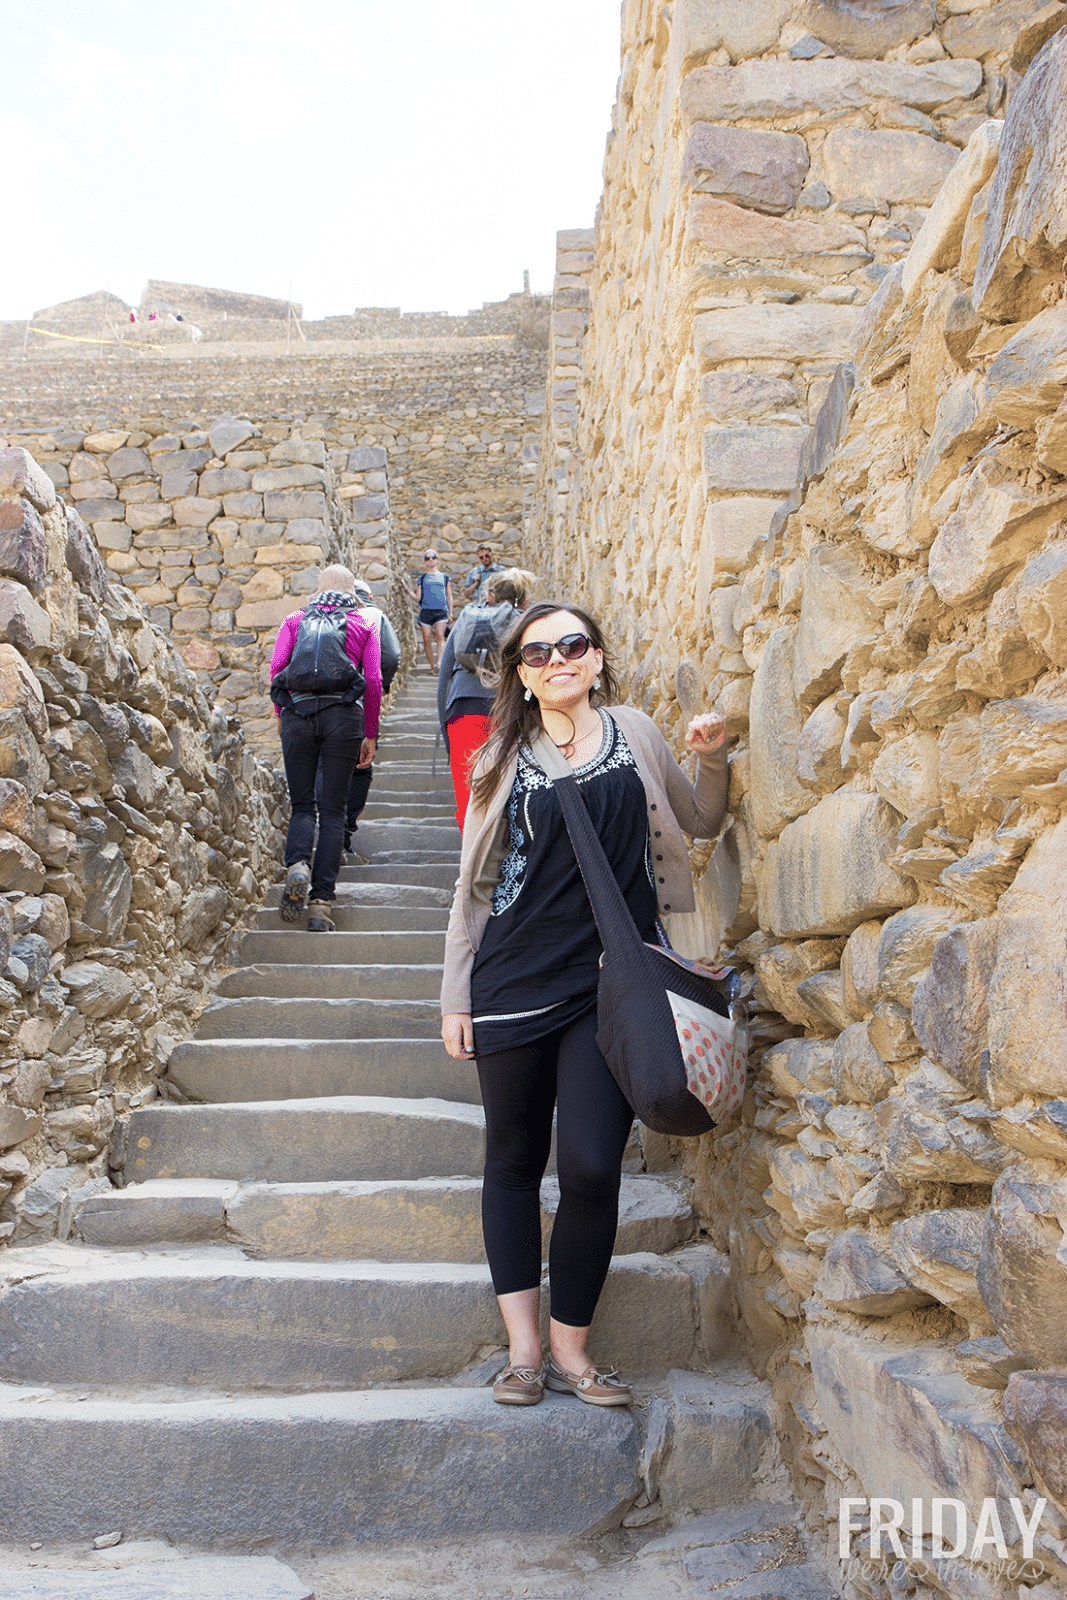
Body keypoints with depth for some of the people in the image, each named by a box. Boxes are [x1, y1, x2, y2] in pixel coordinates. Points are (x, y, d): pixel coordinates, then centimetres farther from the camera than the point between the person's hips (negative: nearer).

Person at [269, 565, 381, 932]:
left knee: (302, 804, 13)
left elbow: (276, 667, 4)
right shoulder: (363, 624, 15)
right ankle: (321, 903, -2)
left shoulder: (295, 619, 17)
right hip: (343, 714, -1)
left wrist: (284, 721, 10)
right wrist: (370, 736, 11)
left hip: (297, 713, 1)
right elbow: (373, 680, 5)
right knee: (332, 810, 4)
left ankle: (297, 865, -17)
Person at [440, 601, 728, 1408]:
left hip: (611, 985, -1)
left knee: (592, 1167, -7)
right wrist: (456, 996, 7)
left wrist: (715, 760, 2)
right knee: (514, 1159, 8)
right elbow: (475, 885, 9)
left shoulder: (635, 734, 7)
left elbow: (702, 823, 21)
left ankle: (571, 1346, 14)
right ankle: (522, 1345, 22)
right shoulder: (504, 759, 7)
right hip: (516, 979, 1)